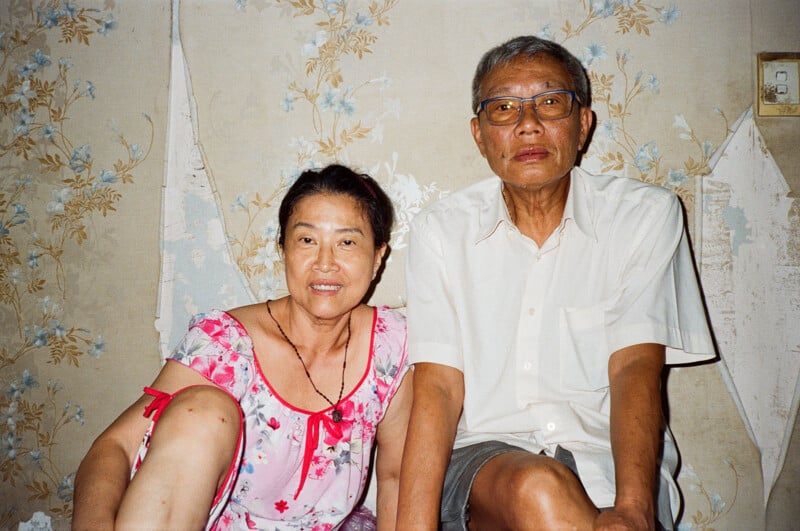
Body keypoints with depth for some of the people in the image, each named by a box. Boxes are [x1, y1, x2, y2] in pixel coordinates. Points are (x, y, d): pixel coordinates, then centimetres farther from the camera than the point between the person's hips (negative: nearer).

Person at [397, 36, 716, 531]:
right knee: (537, 490, -33)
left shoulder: (647, 214, 1)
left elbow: (636, 368, -9)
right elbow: (438, 386, -6)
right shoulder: (441, 229, 2)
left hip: (605, 458, 1)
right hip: (484, 454, 0)